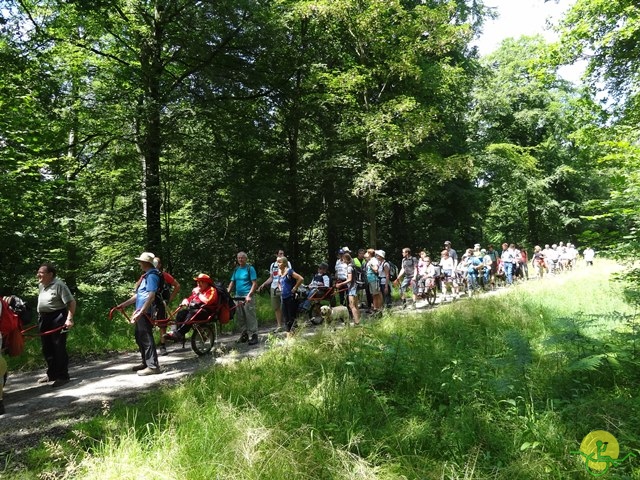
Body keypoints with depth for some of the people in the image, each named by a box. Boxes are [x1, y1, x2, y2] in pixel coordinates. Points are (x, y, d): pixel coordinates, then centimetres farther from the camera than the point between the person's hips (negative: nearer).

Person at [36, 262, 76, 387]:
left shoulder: (59, 285, -14)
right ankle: (51, 374, 29)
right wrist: (40, 317, 20)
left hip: (57, 319, -8)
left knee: (59, 348, -5)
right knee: (47, 348, 15)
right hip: (44, 319, 8)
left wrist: (69, 318, -25)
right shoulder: (40, 285, 12)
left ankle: (63, 376, 4)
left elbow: (71, 302, -17)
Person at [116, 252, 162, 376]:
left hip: (145, 313, -11)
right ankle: (146, 363, 28)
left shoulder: (152, 275, -15)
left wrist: (140, 312, -28)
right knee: (140, 338, 18)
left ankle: (153, 366, -3)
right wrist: (124, 304, 22)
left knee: (146, 339, -7)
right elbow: (138, 295, 24)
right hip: (141, 312, 11)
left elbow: (151, 296, -24)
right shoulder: (146, 275, 18)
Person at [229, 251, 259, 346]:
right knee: (240, 317, 8)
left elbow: (255, 283, -8)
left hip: (247, 296, -6)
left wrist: (249, 295, -17)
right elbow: (232, 283, 16)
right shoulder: (236, 270, 15)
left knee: (250, 316, -8)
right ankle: (244, 335, 18)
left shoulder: (250, 268, -2)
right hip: (238, 296, 6)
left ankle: (253, 336, -4)